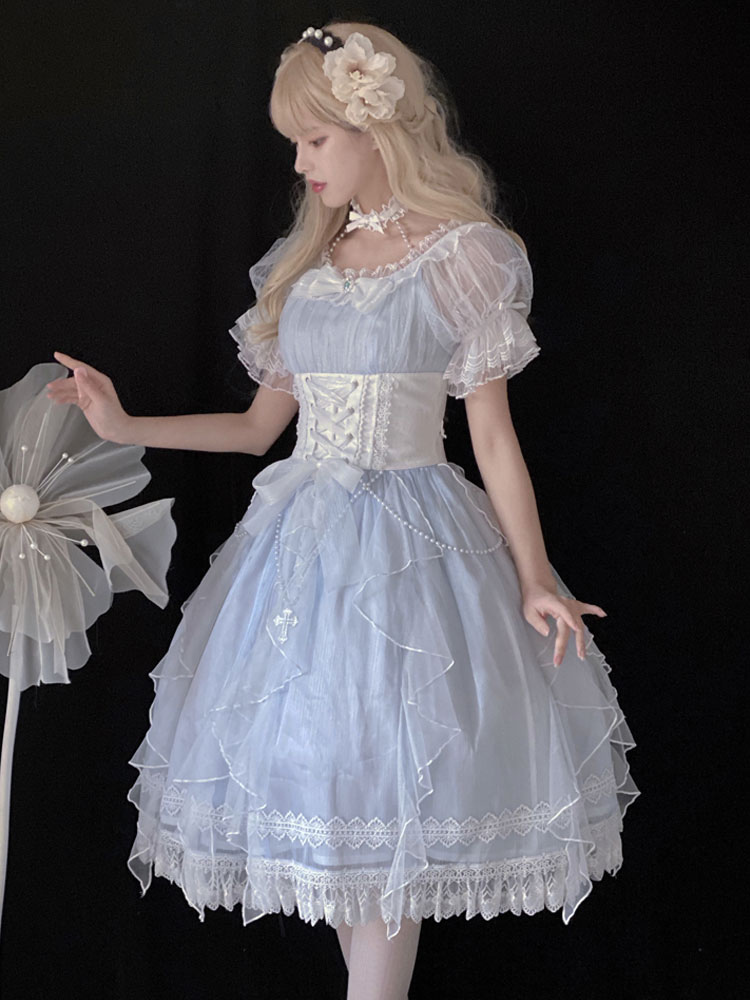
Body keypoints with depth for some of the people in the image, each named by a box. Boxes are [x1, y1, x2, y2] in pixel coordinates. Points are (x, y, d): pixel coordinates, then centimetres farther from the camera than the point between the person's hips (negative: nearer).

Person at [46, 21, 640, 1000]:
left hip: (411, 542, -5)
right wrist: (125, 424, 9)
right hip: (303, 536, 6)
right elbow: (261, 424, 17)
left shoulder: (461, 256, -2)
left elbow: (494, 437, -2)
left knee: (387, 787, -5)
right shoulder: (306, 261, 13)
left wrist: (533, 580, -6)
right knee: (316, 769, 5)